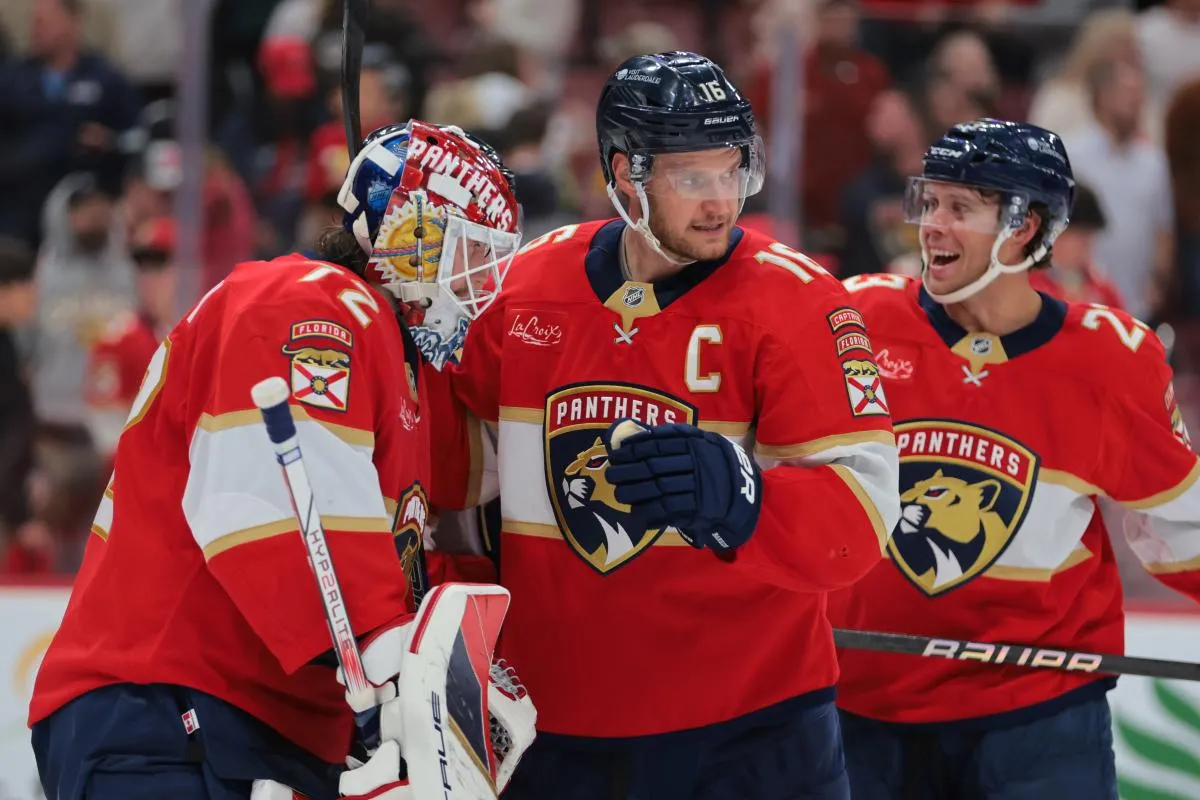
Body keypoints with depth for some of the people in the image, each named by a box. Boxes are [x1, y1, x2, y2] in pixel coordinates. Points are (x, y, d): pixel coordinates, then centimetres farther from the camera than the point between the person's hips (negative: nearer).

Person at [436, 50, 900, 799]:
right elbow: (464, 470, 15)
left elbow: (860, 513, -17)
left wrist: (734, 497, -34)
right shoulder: (524, 289, 3)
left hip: (745, 731, -3)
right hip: (556, 729, 3)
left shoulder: (795, 300, -9)